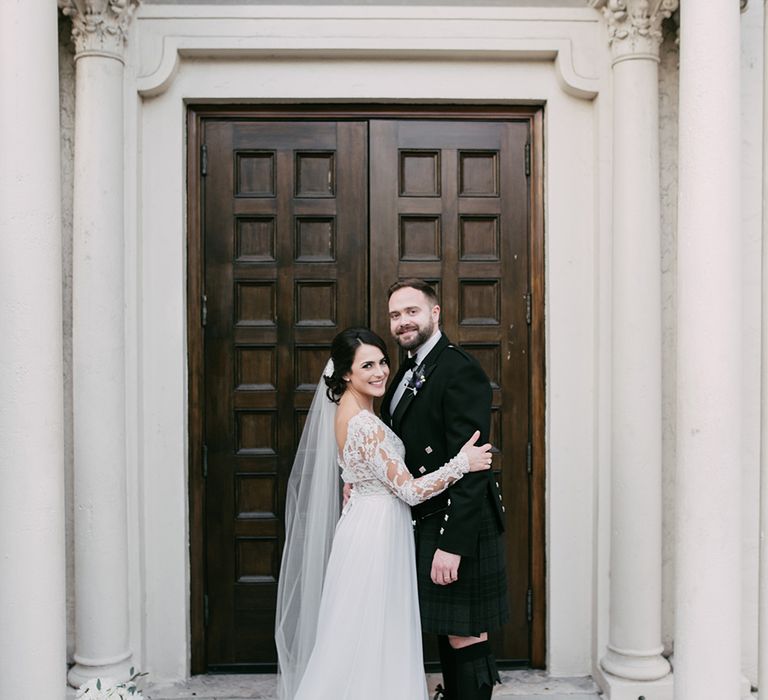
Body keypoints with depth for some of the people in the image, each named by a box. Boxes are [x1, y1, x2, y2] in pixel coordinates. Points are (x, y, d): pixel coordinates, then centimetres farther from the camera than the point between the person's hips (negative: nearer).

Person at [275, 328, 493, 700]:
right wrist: (462, 463, -21)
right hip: (376, 532, -9)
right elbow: (409, 490, -23)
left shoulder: (347, 409, 5)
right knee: (371, 637, 4)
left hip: (368, 526, 9)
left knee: (362, 635, 19)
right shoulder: (363, 423, -24)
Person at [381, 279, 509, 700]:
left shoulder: (459, 370, -18)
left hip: (459, 527, -9)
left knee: (463, 637, 1)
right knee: (444, 631, 22)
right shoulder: (409, 371, 12)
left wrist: (452, 543, -25)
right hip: (427, 524, 9)